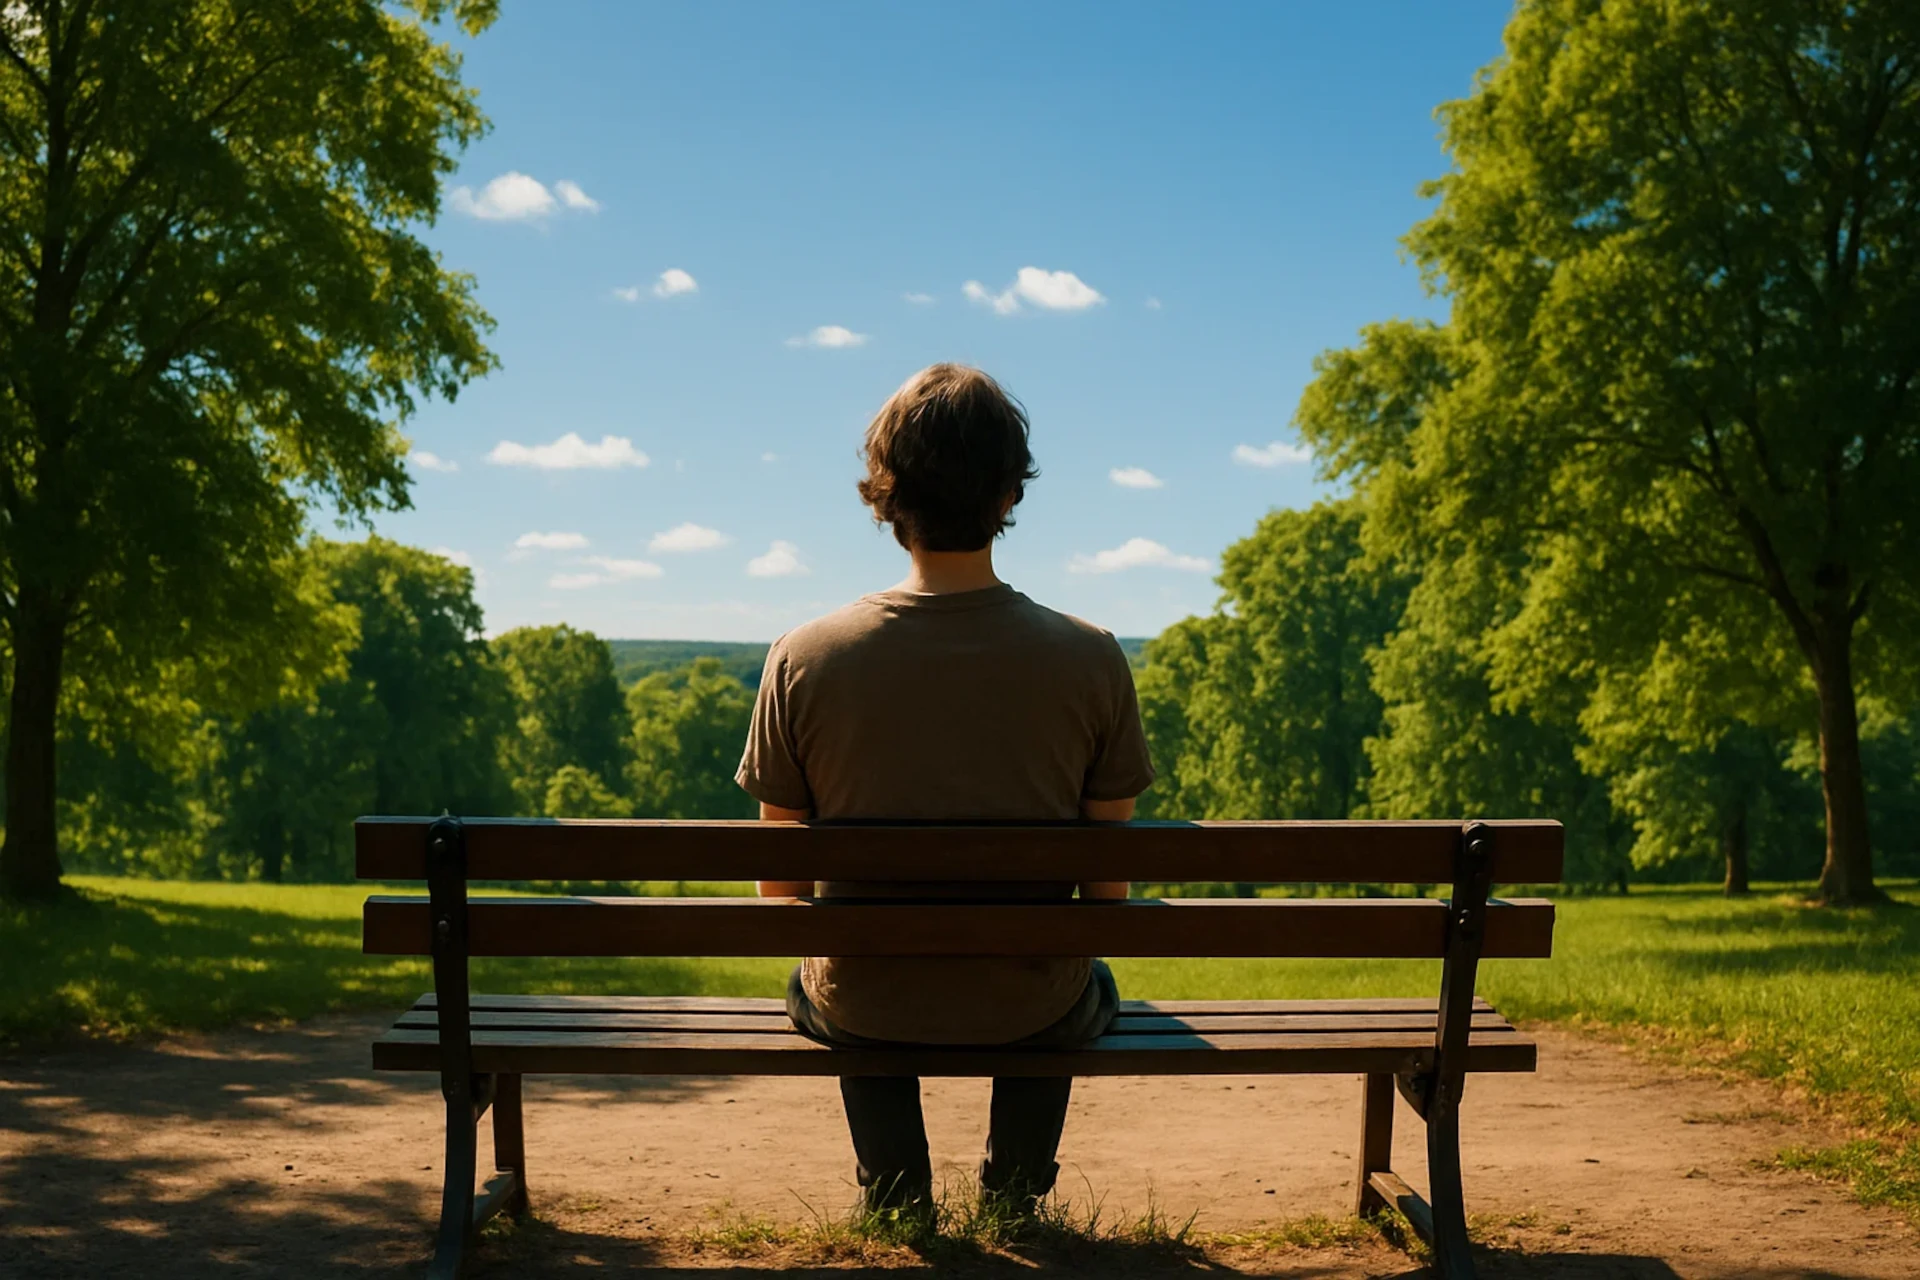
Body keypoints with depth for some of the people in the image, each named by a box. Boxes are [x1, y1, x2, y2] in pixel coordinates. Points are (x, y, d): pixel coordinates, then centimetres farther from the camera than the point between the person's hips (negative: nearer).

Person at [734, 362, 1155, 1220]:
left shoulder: (803, 659, -15)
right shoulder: (1089, 660, -15)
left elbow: (781, 886, -5)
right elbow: (1107, 887, -5)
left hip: (863, 1015, 0)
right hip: (1029, 1015, 0)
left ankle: (894, 1197, 39)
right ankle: (1014, 1198, 40)